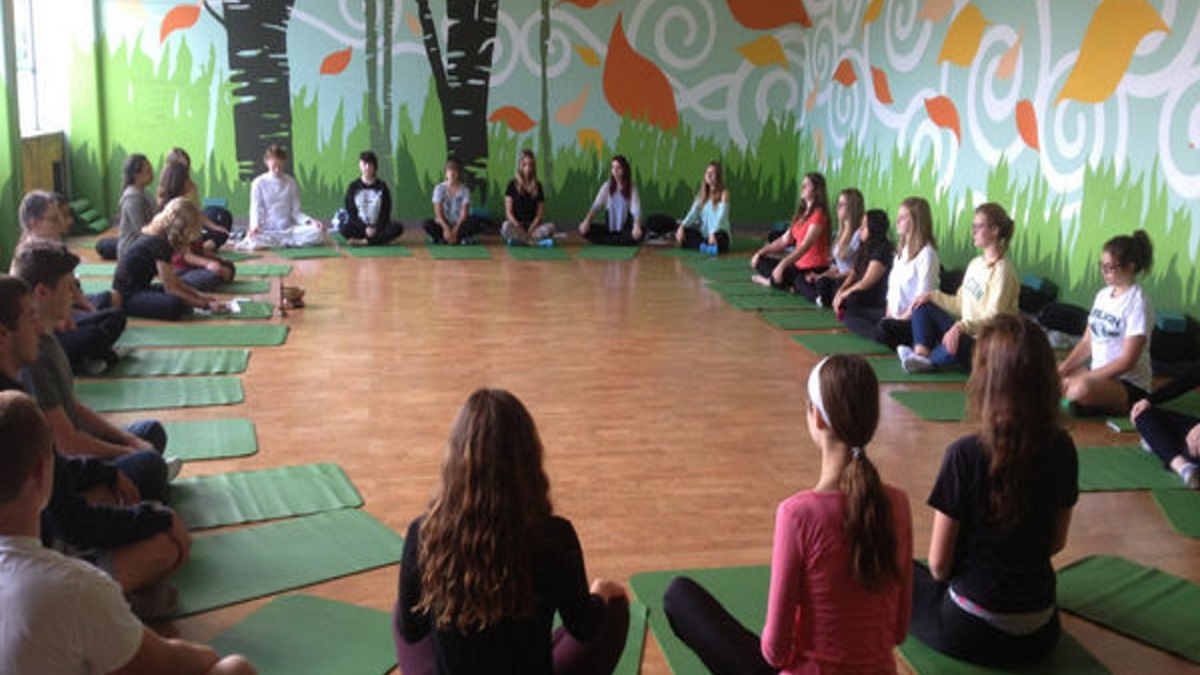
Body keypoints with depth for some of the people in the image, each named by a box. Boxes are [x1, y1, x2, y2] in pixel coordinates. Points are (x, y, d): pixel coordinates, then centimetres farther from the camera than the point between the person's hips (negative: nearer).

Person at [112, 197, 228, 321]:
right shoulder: (158, 244, -21)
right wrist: (205, 305, -16)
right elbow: (171, 288, -20)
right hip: (126, 295, -10)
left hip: (138, 289, 10)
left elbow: (173, 280, 12)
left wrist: (198, 294, 5)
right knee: (175, 305, -32)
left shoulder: (157, 238, 8)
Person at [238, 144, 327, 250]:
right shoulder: (258, 183, 2)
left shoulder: (290, 183, 8)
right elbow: (256, 210, -3)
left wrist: (310, 221, -13)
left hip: (289, 229, 3)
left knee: (318, 232, -27)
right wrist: (255, 226, -25)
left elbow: (295, 211, 7)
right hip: (267, 231, -3)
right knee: (254, 238, -40)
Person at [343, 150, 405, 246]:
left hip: (379, 227, 1)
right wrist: (365, 228, -16)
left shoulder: (382, 186, 3)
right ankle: (380, 240, -31)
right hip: (360, 227, -1)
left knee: (397, 227, -29)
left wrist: (376, 228, -14)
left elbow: (386, 212, 0)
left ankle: (364, 242, -33)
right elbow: (351, 213, -2)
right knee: (345, 229, -33)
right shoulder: (353, 187, 2)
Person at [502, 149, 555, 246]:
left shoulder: (538, 186, 8)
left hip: (532, 225, 2)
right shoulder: (513, 185, 3)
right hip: (516, 224, -2)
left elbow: (540, 213, 4)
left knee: (550, 226, -26)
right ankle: (539, 241, -32)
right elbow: (508, 212, -2)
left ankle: (519, 239, -32)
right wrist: (518, 227, -17)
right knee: (506, 226, -36)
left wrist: (530, 229, -12)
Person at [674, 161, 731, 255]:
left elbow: (721, 215, -19)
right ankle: (705, 246, -20)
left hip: (719, 233, -5)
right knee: (679, 230, -15)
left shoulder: (723, 193, -6)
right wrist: (682, 226, -18)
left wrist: (713, 233, -35)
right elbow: (693, 213, 1)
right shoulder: (702, 194, 11)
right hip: (703, 233, 6)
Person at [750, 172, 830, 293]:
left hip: (815, 270, -9)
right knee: (761, 262, 8)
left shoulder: (818, 215, -15)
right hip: (798, 265, 9)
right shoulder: (801, 213, 14)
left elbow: (805, 246, -25)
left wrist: (782, 265, -35)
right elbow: (785, 240, 14)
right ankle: (793, 283, -7)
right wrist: (761, 252, 5)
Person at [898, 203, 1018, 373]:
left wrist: (961, 326, -38)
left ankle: (929, 361, -11)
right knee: (922, 307, 4)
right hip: (966, 333, 10)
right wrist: (933, 296, 3)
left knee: (958, 341, -41)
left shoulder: (1002, 269, -15)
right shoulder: (976, 263, 12)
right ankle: (921, 353, -20)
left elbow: (993, 317, -24)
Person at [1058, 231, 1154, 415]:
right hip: (1098, 374, 8)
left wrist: (1084, 378, -21)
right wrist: (1063, 368, -5)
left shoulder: (1137, 303, -14)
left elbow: (1127, 361, -18)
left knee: (1081, 389, -38)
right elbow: (1087, 343, 11)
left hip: (1130, 386, -8)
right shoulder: (1103, 295, 10)